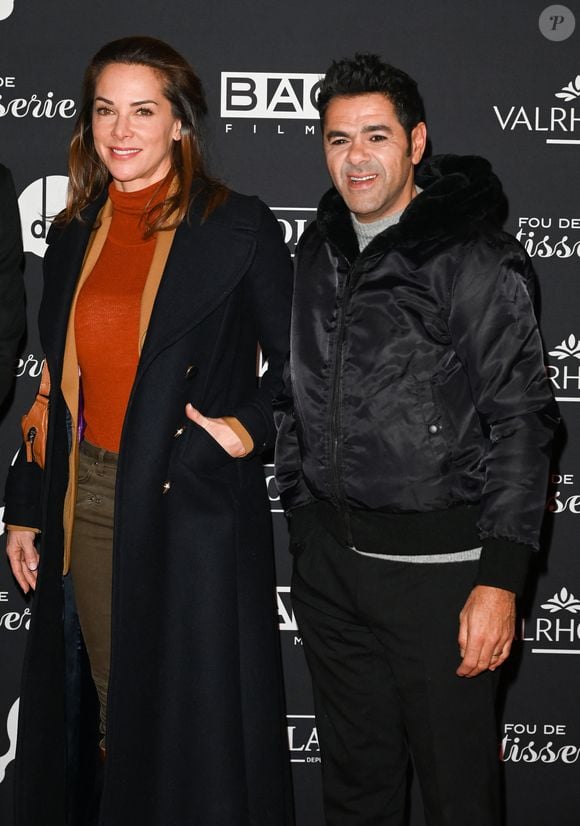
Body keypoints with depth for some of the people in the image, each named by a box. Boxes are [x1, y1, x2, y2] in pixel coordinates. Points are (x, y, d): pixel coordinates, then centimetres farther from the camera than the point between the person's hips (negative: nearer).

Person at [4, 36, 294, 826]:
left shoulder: (239, 226, -6)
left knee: (195, 714, 5)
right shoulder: (75, 235, 9)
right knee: (118, 708, 14)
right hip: (90, 501, 5)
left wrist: (253, 426, -16)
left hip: (196, 503, -4)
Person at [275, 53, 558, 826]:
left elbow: (521, 422, -12)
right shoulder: (318, 254, 9)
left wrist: (500, 581, -17)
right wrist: (304, 525, 14)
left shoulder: (476, 261, -9)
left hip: (437, 564, -5)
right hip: (330, 560, 6)